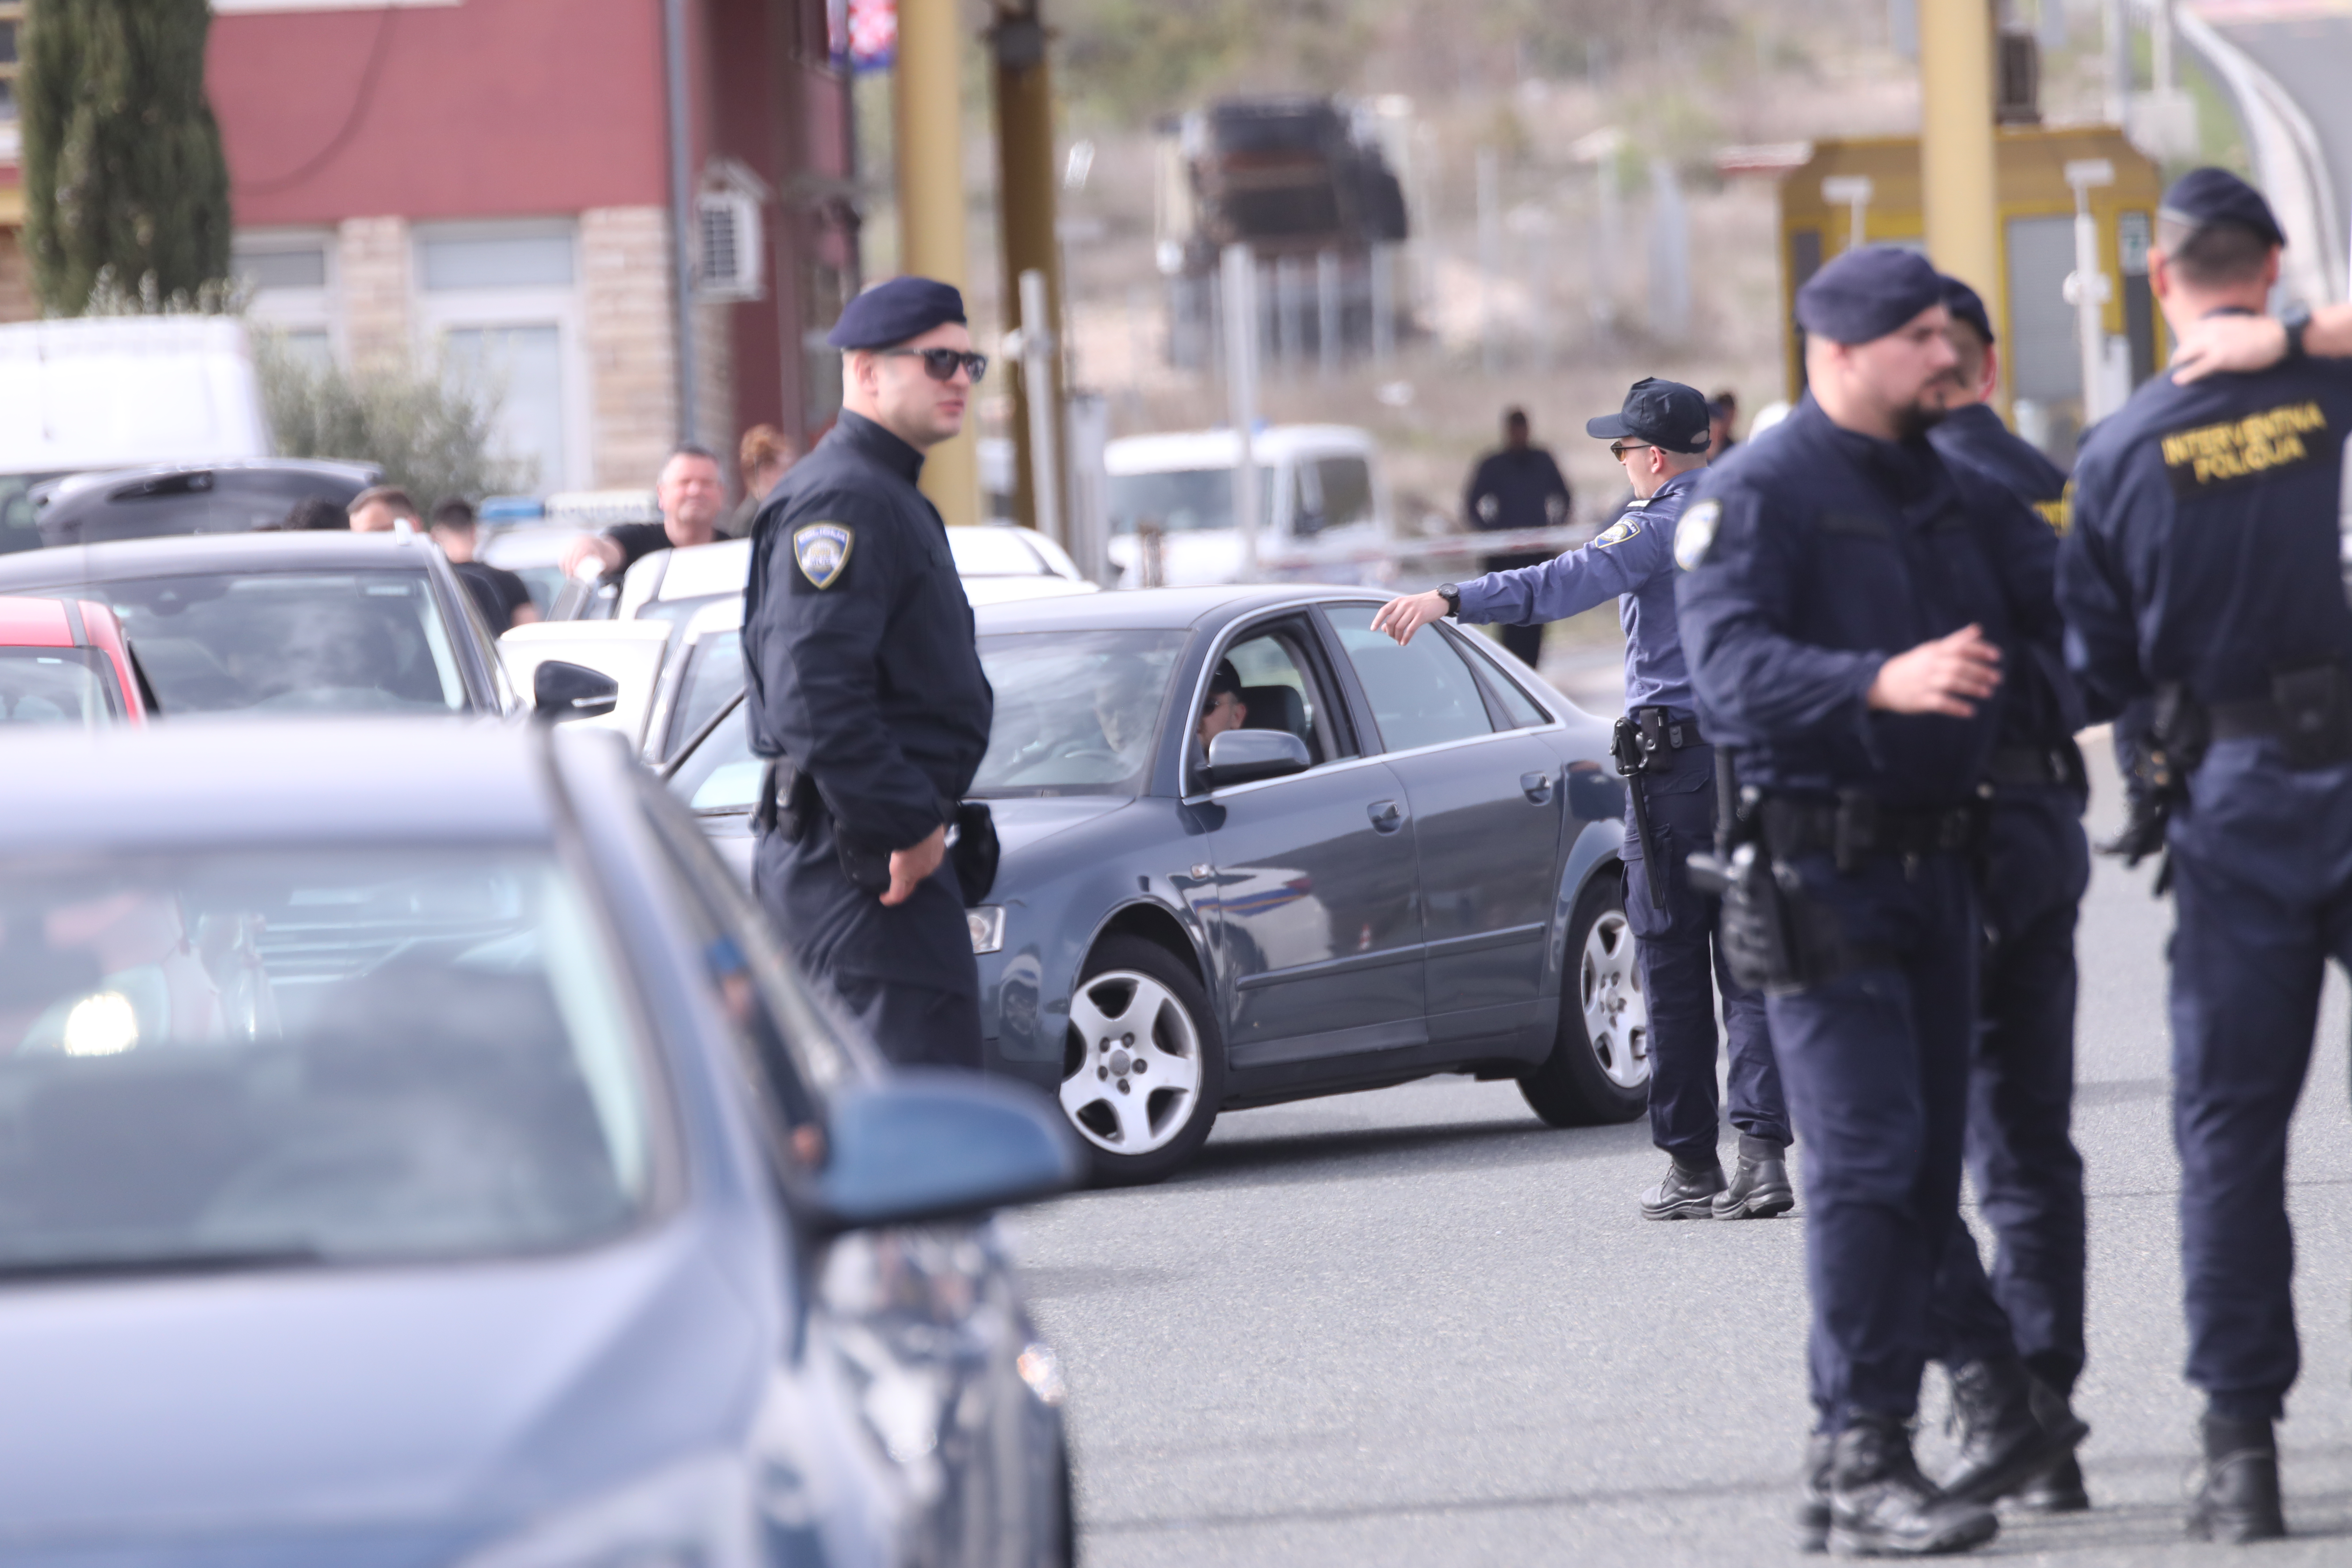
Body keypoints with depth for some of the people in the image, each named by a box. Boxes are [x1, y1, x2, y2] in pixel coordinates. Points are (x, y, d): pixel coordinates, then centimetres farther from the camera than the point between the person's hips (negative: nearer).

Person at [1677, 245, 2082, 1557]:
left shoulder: (1955, 492, 16)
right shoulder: (1760, 495, -9)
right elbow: (1734, 667, -22)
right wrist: (1884, 681, -37)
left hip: (1938, 862, 8)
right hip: (1823, 874, -8)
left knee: (1928, 1167, 8)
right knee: (1868, 1160, -13)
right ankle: (1858, 1462, -13)